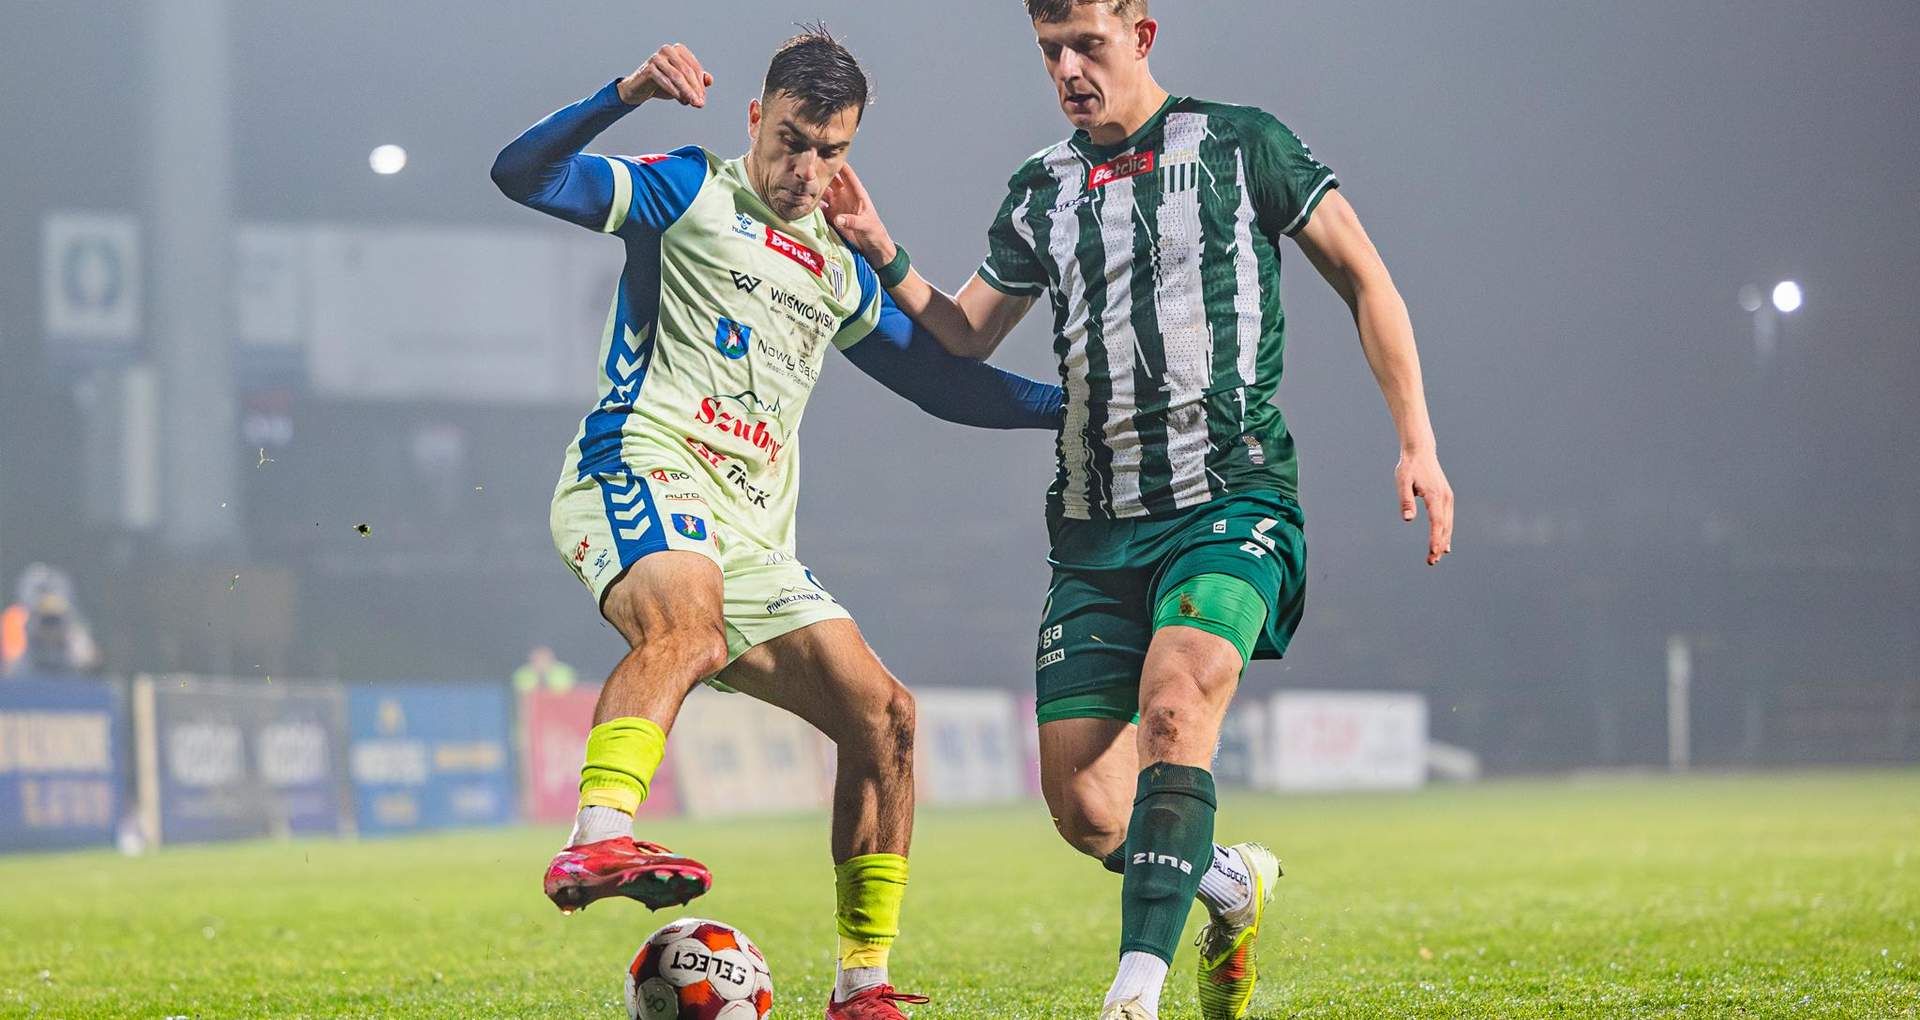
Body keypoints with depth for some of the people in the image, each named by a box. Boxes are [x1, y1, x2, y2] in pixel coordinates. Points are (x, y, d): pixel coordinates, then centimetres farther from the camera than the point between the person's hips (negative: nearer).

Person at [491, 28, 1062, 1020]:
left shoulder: (838, 269, 24)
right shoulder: (691, 193, 5)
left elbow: (940, 378, 32)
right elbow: (523, 175, -6)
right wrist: (623, 97, -22)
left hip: (751, 533, 7)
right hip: (640, 472, -7)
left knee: (884, 717, -1)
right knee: (687, 615, -39)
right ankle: (595, 842, -56)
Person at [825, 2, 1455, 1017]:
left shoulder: (1239, 144, 3)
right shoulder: (1041, 191, 14)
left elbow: (1363, 277, 6)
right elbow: (965, 337, 20)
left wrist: (1417, 439, -1)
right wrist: (884, 258, 2)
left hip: (1229, 505, -5)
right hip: (1096, 531, 5)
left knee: (1172, 706, -30)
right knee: (1083, 809, -4)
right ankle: (1229, 883, 27)